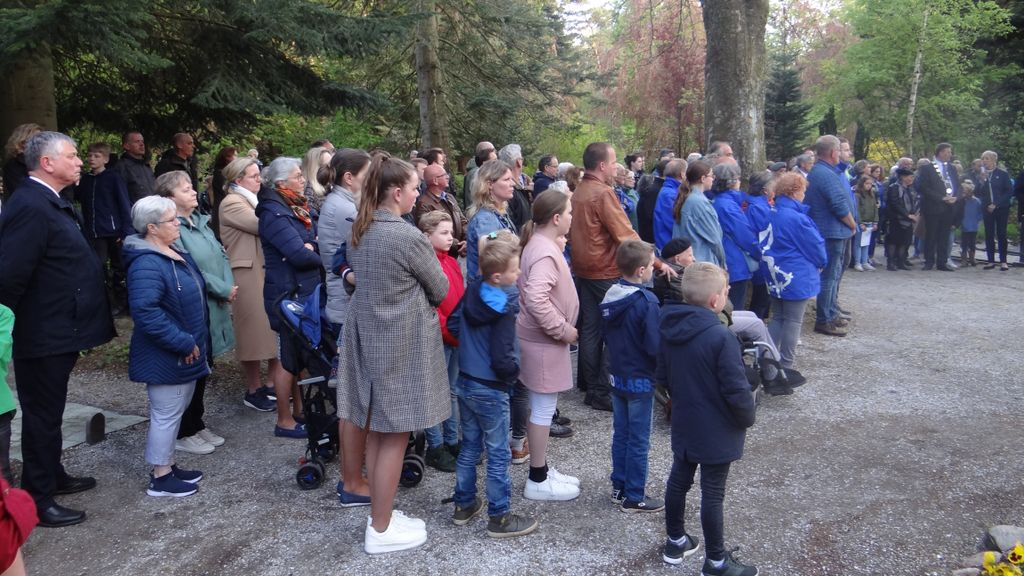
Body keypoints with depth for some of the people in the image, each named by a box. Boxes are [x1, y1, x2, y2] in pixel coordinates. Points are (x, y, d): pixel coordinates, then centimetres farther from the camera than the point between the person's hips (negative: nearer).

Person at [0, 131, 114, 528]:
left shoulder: (49, 203, 10)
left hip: (56, 332, 10)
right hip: (43, 336, -9)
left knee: (49, 412, 22)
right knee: (42, 415, 3)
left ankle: (52, 476, 38)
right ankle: (38, 499, 17)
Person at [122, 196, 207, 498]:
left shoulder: (176, 253, 8)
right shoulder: (147, 264, -24)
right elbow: (145, 312, -32)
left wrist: (195, 342, 18)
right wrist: (184, 342, -25)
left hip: (185, 353, 10)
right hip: (165, 357, -10)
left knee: (175, 411, 19)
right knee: (166, 414, 1)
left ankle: (169, 466, 32)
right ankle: (160, 478, 15)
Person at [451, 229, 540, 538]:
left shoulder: (471, 293, -2)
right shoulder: (503, 310, -23)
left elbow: (454, 326, 13)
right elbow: (501, 361, -23)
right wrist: (516, 371, -6)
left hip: (465, 382, 8)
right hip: (491, 391, -7)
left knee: (469, 447, 20)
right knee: (498, 455, 6)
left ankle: (463, 506, 32)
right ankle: (499, 518, 17)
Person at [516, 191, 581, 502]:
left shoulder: (540, 244, 10)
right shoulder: (544, 252, -22)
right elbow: (536, 300, -32)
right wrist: (563, 329, -22)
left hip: (543, 337, 10)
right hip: (543, 341, -10)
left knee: (543, 405, 18)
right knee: (544, 407, 0)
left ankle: (543, 467, 30)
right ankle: (538, 480, 11)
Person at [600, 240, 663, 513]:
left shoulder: (610, 296, 0)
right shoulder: (646, 302, -22)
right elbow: (655, 347, -22)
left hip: (617, 376, 7)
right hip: (640, 380, -7)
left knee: (620, 434, 18)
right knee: (638, 441, 5)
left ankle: (619, 487, 29)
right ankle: (633, 497, 15)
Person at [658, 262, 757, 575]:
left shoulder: (670, 328, -4)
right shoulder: (721, 337, -26)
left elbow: (662, 376, 7)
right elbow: (737, 390, -22)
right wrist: (747, 419, -4)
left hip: (683, 425, 7)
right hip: (717, 431, -7)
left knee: (678, 480, 19)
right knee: (712, 494, 5)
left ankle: (675, 542, 37)